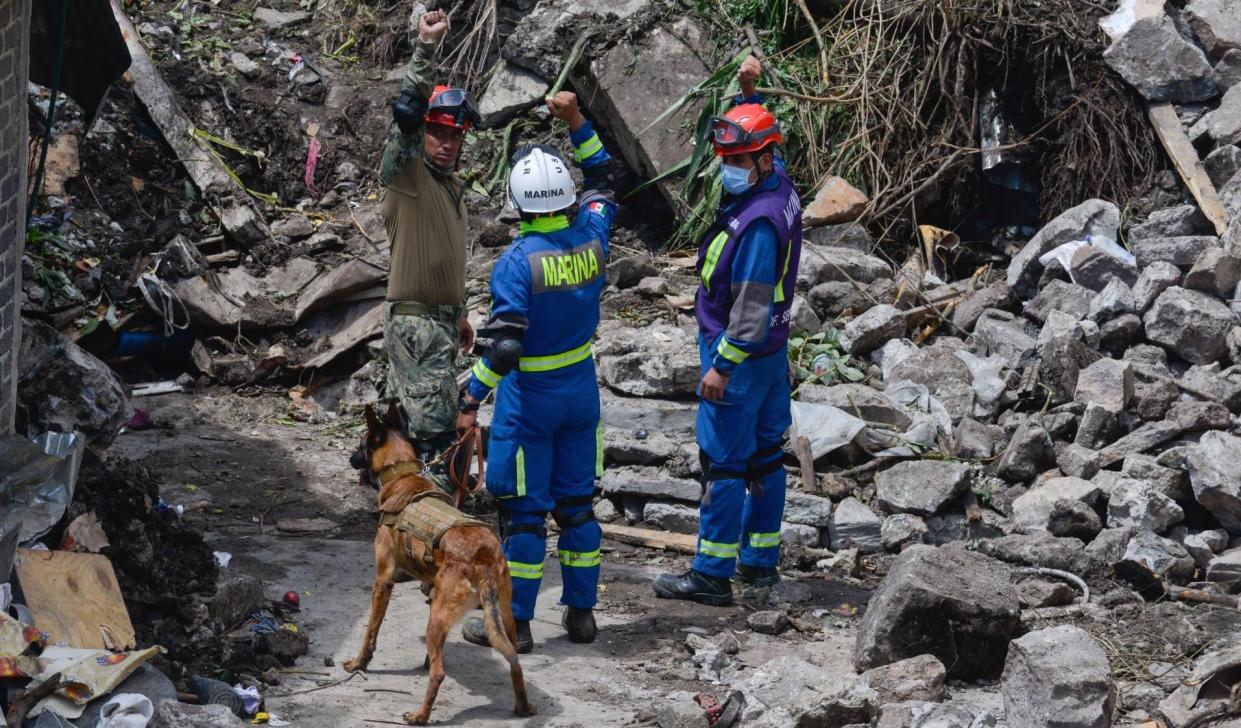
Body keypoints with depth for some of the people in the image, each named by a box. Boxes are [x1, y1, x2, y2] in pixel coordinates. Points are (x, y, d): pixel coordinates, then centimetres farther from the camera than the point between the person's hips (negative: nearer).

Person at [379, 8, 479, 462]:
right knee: (435, 425, -13)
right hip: (416, 322, -9)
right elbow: (406, 111, -26)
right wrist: (426, 47, -35)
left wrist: (459, 314, 29)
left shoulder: (452, 185, 16)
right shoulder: (406, 173, -9)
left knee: (405, 412, 18)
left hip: (441, 319, 9)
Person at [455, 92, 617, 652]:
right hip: (582, 387, 5)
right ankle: (581, 612, 20)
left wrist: (472, 398, -16)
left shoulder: (517, 262, -21)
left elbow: (505, 347, -25)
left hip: (529, 396, -5)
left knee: (523, 510, 2)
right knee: (576, 502, 15)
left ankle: (514, 622, 7)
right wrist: (577, 122, 13)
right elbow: (602, 179, 16)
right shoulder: (591, 238, -5)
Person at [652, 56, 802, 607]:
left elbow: (752, 307, -26)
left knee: (724, 463, -5)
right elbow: (754, 134, 27)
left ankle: (711, 576, -1)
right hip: (771, 351, 10)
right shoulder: (778, 183, 3)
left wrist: (721, 365, -22)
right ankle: (761, 564, 22)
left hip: (741, 353, -10)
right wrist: (750, 92, 18)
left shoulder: (760, 222, -25)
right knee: (765, 457, 14)